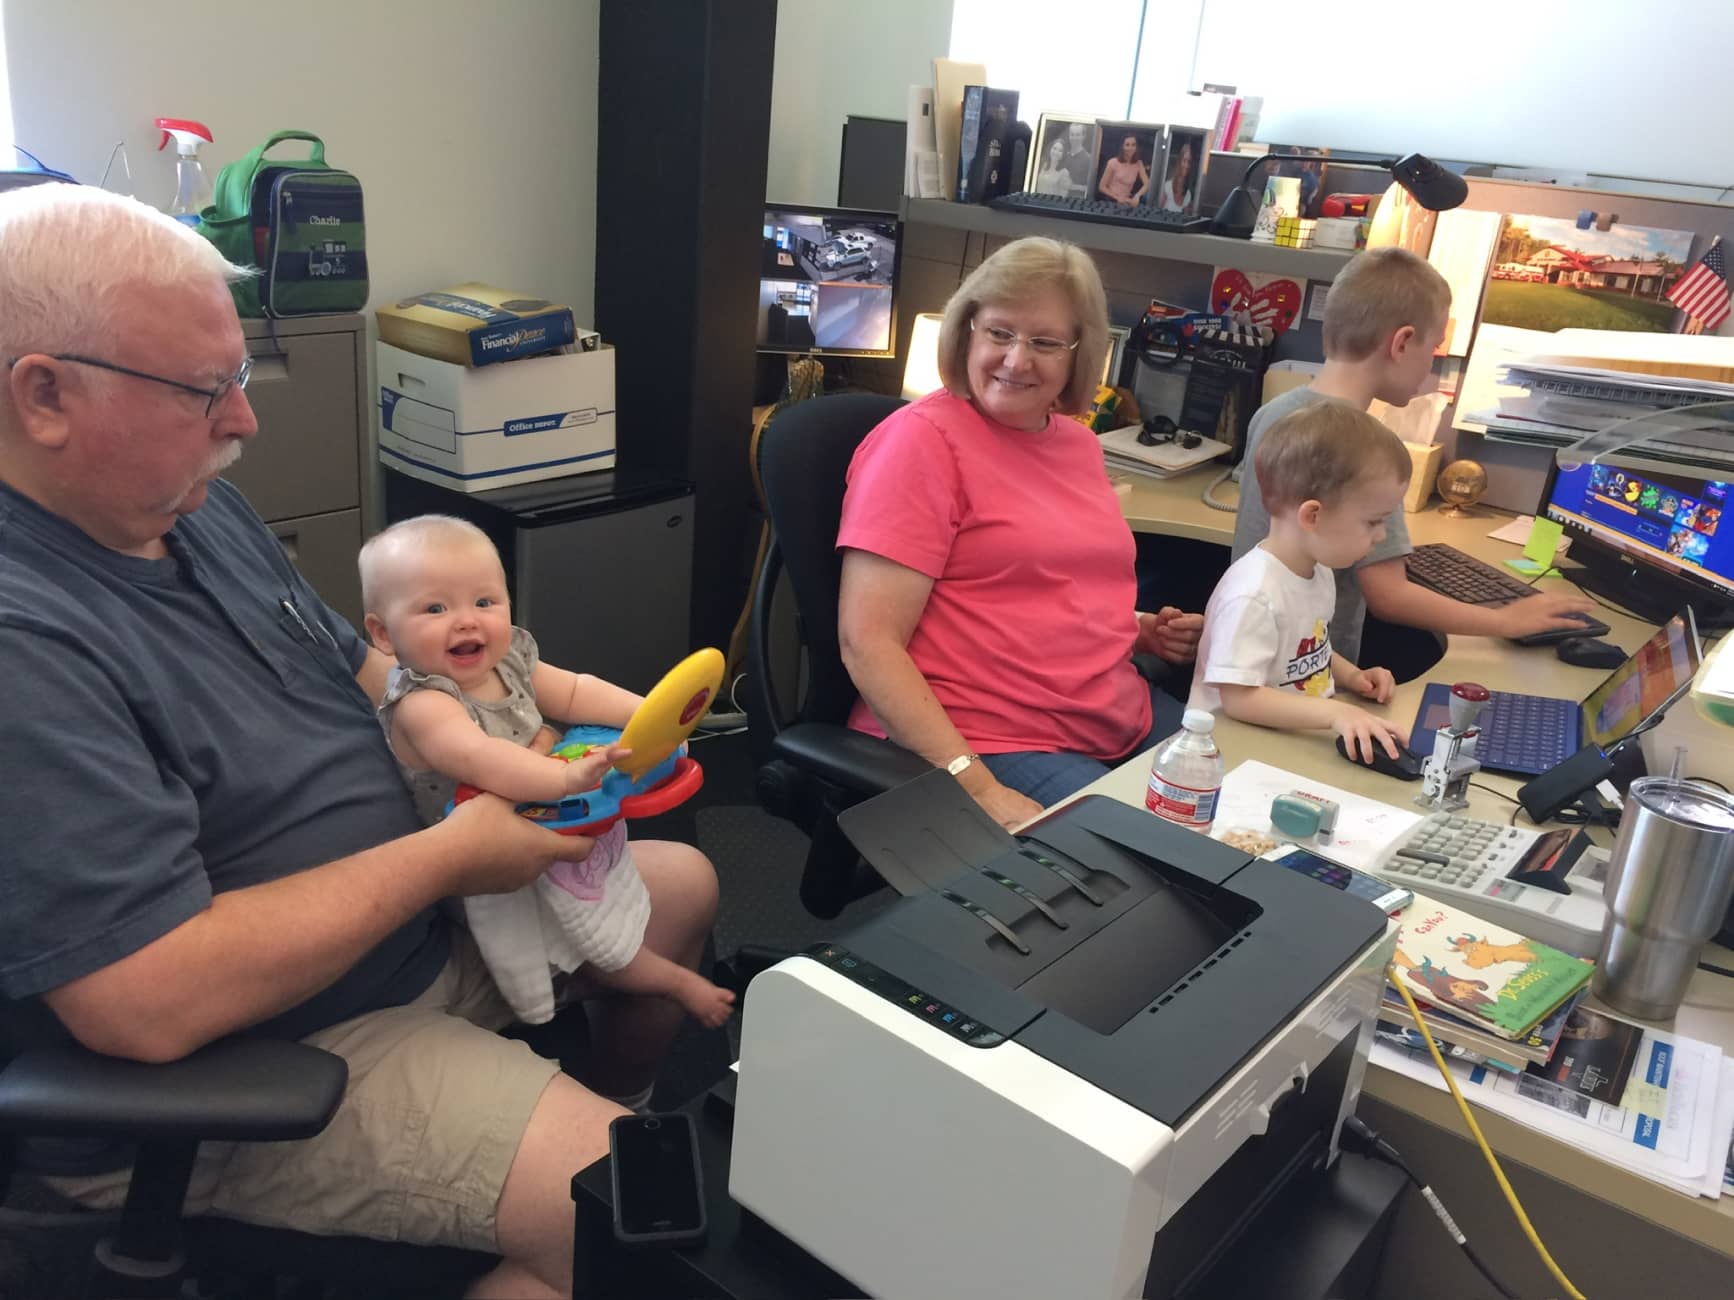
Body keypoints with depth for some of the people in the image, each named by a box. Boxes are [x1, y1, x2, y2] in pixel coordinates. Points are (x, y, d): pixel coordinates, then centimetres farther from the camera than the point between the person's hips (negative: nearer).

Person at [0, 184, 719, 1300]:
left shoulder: (189, 501, 2)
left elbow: (360, 665, 14)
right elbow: (151, 1001, -31)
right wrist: (449, 853, -22)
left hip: (416, 911, 10)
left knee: (682, 884, 18)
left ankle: (617, 1107, 40)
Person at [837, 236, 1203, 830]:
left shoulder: (1077, 442, 13)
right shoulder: (923, 438, -10)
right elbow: (867, 643, -17)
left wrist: (1144, 632, 9)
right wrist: (977, 789, -24)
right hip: (982, 746, -8)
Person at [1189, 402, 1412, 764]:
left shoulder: (1318, 571, 6)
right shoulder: (1253, 595, -23)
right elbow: (1239, 698, -25)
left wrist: (1352, 676, 7)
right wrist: (1335, 712, -30)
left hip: (1303, 738, 9)